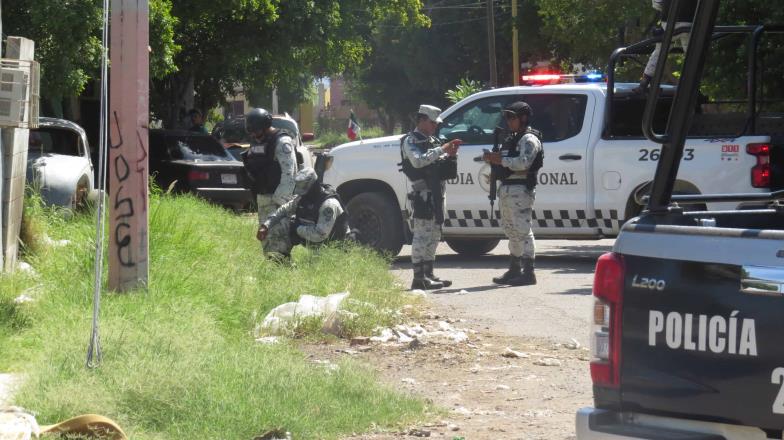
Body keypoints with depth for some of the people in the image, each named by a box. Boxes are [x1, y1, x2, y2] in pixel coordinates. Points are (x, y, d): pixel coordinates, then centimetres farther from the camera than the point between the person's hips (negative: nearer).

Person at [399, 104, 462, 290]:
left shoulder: (432, 141, 21)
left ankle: (428, 275, 18)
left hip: (437, 193, 9)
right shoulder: (411, 141, -6)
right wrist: (442, 150, -23)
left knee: (433, 236, 12)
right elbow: (418, 161, -23)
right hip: (423, 193, -9)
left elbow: (441, 165, 20)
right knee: (422, 235, -11)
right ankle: (419, 278, -12)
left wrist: (451, 154, 1)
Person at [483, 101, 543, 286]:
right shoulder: (512, 139, 22)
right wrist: (493, 158, 1)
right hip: (507, 188, 10)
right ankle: (514, 271, 23)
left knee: (522, 230, -11)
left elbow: (524, 162, -22)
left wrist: (501, 160, -20)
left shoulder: (529, 139, -9)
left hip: (520, 189, -10)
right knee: (512, 231, 15)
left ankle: (528, 273, -12)